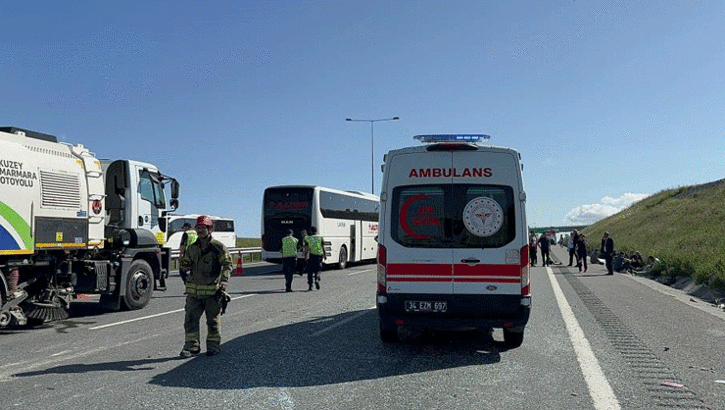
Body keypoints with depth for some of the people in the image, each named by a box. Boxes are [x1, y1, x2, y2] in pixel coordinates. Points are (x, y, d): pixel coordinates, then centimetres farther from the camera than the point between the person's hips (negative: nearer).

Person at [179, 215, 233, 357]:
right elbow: (186, 264, 22)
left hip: (213, 291, -4)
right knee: (190, 319, 1)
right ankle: (191, 346, 11)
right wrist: (184, 264, -4)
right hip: (194, 291, 4)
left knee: (213, 320, 5)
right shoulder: (192, 248, 12)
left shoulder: (218, 247, -2)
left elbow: (227, 265, -3)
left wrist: (224, 282, -16)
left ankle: (213, 345, 18)